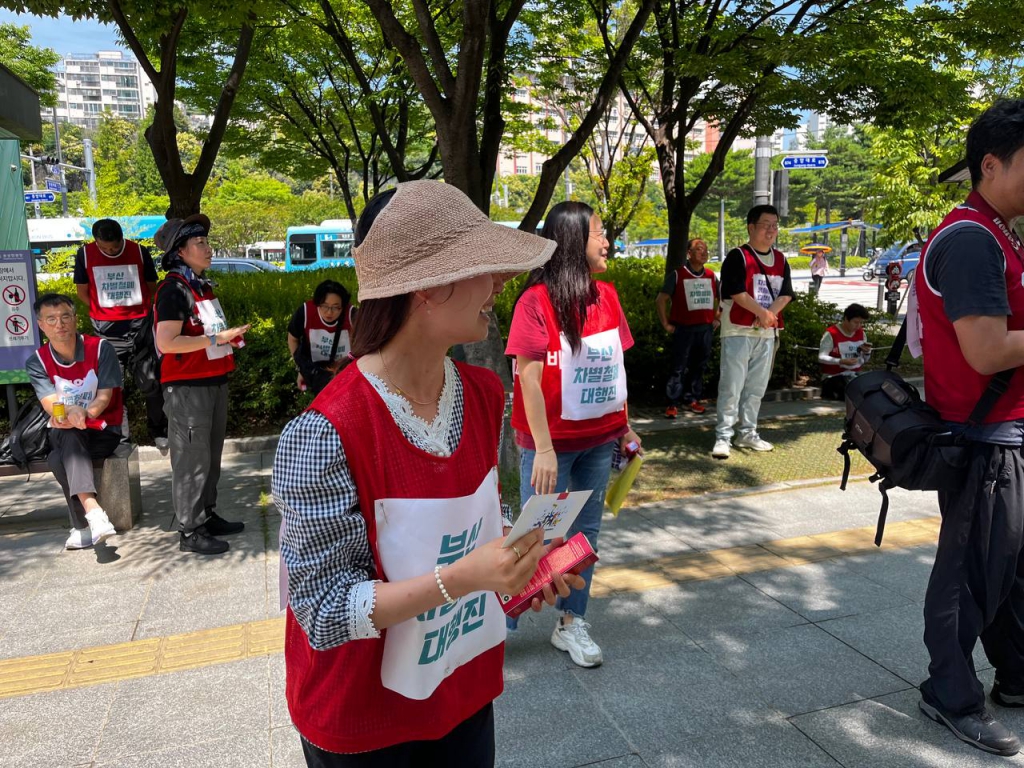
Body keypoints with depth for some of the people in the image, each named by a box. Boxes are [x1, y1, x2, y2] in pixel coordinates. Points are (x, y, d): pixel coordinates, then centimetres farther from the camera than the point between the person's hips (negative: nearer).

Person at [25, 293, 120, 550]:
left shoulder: (101, 348, -8)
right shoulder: (36, 362, -2)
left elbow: (104, 397, -12)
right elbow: (50, 404, -14)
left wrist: (84, 414, -33)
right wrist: (71, 412, -38)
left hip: (102, 430, -1)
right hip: (64, 434, 2)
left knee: (58, 460, -31)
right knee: (69, 437, -36)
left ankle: (84, 527, -28)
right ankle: (93, 513, -47)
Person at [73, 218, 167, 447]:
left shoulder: (139, 251, -1)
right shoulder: (85, 254, -1)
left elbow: (152, 287, 9)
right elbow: (82, 292, 7)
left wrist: (144, 311, 1)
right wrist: (105, 313, 4)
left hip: (140, 324, 0)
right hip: (106, 328, 0)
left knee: (152, 381, 5)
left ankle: (159, 431, 17)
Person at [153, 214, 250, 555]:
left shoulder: (202, 286, 16)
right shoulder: (174, 289, -14)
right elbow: (167, 342, -23)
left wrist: (229, 336, 12)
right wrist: (216, 338, -22)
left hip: (213, 382, 9)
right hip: (187, 387, -9)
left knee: (211, 455, 16)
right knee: (191, 459, -2)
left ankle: (207, 517, 28)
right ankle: (189, 531, 7)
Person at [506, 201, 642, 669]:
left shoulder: (606, 295, 5)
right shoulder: (536, 300, -14)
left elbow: (613, 367, 11)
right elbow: (529, 377, -16)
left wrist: (624, 424, 12)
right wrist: (543, 449, -18)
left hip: (599, 439, 6)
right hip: (551, 441, -6)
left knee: (586, 532, 13)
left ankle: (571, 623, 28)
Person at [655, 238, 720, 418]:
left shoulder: (711, 276, 9)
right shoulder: (677, 274, -4)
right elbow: (660, 300, -3)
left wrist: (717, 319, 16)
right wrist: (666, 324, -4)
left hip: (705, 329, 5)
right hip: (684, 329, -4)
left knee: (698, 367, 10)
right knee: (679, 368, -4)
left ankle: (692, 399, 21)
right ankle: (673, 403, 0)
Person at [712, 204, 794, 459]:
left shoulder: (780, 259, 13)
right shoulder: (738, 256, -7)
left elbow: (786, 293, 6)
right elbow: (737, 292, -15)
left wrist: (770, 314, -11)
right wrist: (762, 313, -12)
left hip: (767, 333, 6)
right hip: (739, 331, -6)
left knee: (756, 387, 11)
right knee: (731, 386, -7)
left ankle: (748, 434, 21)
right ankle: (723, 437, -3)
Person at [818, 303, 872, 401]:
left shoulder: (861, 333, 10)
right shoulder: (831, 333, -11)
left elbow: (864, 360, 17)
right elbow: (821, 358, -16)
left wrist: (867, 352, -6)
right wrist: (841, 361, -27)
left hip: (855, 375, 7)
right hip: (834, 376, -7)